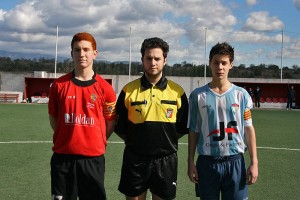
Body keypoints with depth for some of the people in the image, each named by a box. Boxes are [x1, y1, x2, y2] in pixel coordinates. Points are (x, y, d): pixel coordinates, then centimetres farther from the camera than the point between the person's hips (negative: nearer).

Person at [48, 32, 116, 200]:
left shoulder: (105, 88, -2)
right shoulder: (59, 85, 1)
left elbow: (110, 123, 5)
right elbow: (53, 118, 10)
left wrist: (96, 143, 2)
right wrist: (67, 140, 6)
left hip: (93, 158, -1)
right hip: (62, 157, 1)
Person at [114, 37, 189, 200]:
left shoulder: (177, 91, 1)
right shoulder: (129, 90, -1)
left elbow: (183, 127, 8)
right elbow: (119, 126, 5)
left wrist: (167, 140, 2)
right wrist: (134, 141, 1)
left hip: (165, 160, 0)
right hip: (135, 160, 0)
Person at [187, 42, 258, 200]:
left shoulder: (241, 94, 1)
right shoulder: (198, 95, 0)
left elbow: (249, 129, 3)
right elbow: (193, 131, 4)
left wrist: (254, 162, -2)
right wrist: (191, 162, 1)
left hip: (235, 162, 0)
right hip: (207, 162, 0)